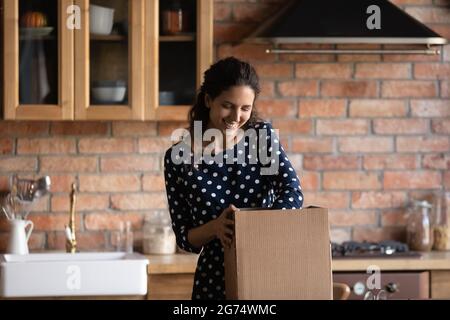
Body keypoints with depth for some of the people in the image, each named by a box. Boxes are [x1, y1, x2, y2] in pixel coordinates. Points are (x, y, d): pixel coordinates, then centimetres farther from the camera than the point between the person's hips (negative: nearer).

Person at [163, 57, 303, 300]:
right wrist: (215, 227, -24)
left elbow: (292, 193, -15)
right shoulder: (179, 158, -7)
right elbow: (184, 238, -5)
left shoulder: (262, 136, -2)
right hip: (215, 282, -1)